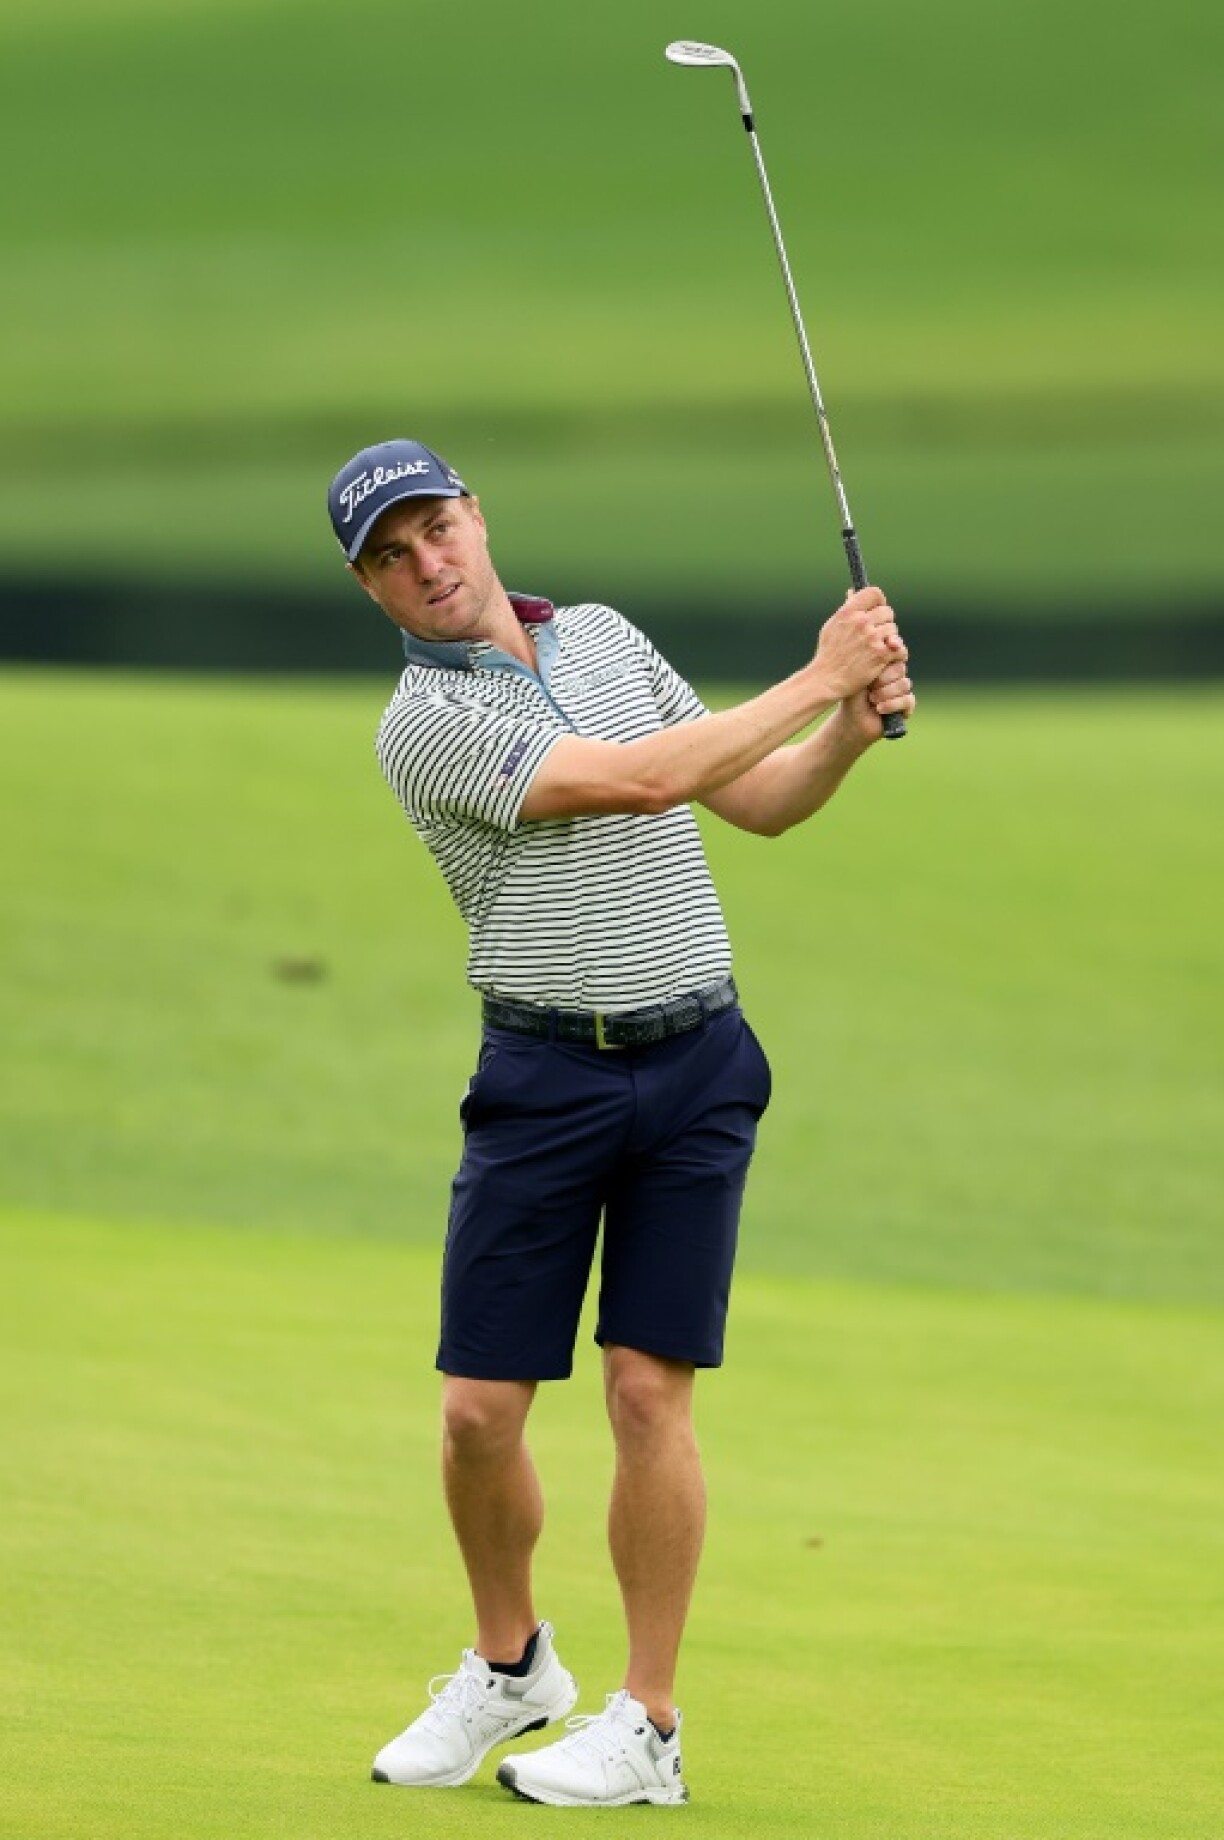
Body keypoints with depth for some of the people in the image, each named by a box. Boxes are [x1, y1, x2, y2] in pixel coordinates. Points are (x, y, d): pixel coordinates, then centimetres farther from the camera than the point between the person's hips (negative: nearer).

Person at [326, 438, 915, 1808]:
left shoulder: (604, 635, 10)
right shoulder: (424, 723, -10)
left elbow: (758, 800, 17)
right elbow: (639, 779, -18)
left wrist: (852, 730, -2)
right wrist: (815, 679, -12)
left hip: (694, 1067, 2)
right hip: (542, 1078, -2)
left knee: (649, 1389, -5)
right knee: (480, 1410, -3)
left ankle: (645, 1725, 1)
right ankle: (510, 1665, 23)